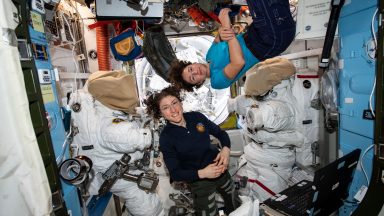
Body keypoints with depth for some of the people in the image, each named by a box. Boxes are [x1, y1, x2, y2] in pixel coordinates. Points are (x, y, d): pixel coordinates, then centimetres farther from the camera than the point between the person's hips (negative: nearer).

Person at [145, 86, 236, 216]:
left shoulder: (196, 117, -11)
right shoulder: (166, 137, -20)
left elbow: (220, 133, 1)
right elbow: (175, 173, -16)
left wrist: (226, 149, -18)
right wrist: (201, 173, -29)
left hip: (220, 169, 5)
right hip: (199, 180, -4)